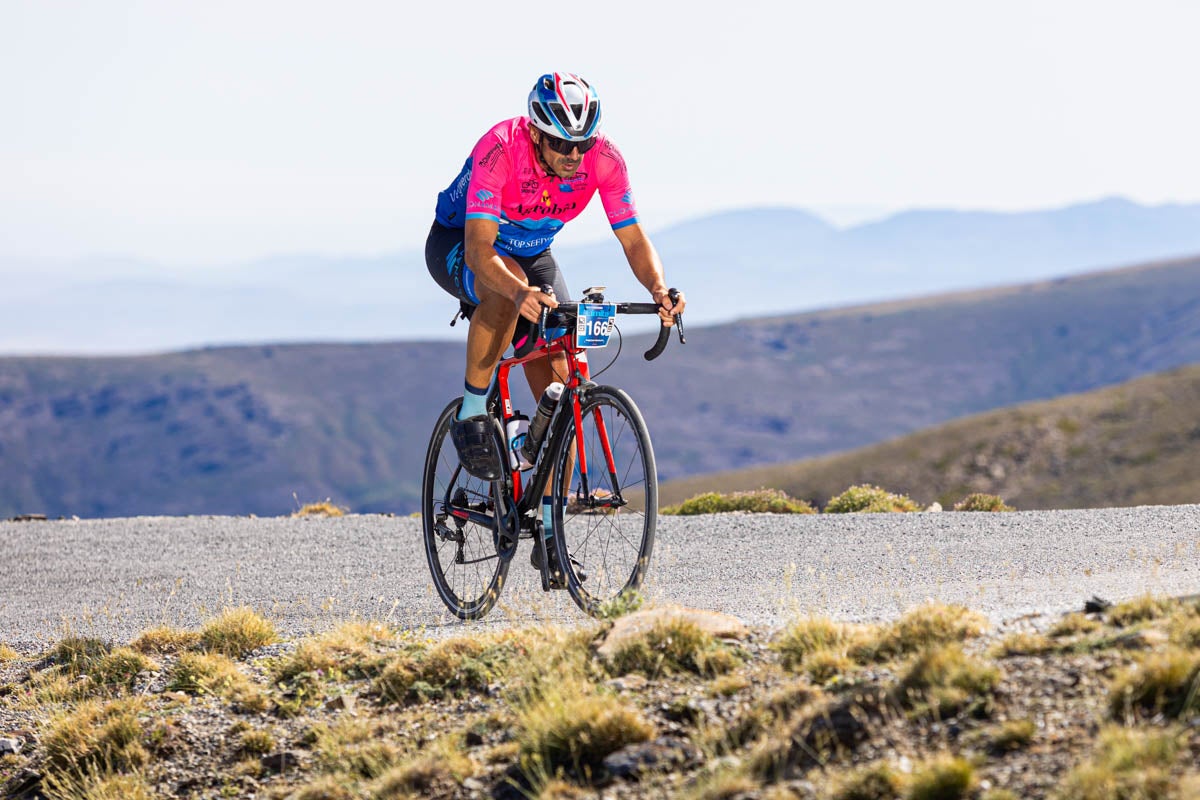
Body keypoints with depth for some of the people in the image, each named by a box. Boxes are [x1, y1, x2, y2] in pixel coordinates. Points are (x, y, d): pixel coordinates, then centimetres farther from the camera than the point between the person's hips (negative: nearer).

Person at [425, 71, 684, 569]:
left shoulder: (604, 159, -24)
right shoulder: (499, 150, -36)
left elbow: (634, 240, -20)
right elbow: (480, 251, -42)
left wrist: (659, 290, -40)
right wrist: (520, 291, -62)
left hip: (531, 253, 4)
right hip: (459, 244, -4)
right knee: (507, 289, -40)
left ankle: (548, 532, 0)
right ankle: (472, 413, -21)